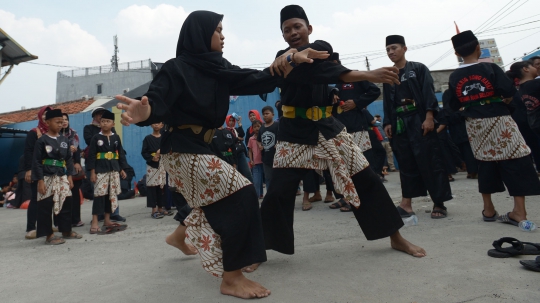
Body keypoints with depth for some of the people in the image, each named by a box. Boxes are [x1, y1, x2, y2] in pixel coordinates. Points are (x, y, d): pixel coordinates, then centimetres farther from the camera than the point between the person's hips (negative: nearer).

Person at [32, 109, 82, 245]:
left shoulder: (65, 140, 9)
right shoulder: (42, 140, -6)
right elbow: (37, 162, -8)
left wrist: (69, 176, 8)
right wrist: (40, 180, -13)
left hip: (62, 177, 5)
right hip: (47, 178, -5)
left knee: (66, 203, 10)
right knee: (46, 207, 1)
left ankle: (66, 231, 23)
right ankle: (49, 235, 10)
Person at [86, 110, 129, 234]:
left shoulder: (116, 137, 8)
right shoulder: (96, 138, -1)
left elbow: (121, 154, 12)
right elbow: (91, 156, -3)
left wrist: (122, 169, 8)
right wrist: (92, 171, -9)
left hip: (114, 170, 4)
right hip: (100, 170, -4)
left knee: (112, 195, 8)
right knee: (99, 195, -8)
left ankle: (107, 220, 20)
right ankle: (94, 222, -4)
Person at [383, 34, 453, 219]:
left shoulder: (419, 69, 4)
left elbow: (429, 94, -4)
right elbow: (387, 102, 13)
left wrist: (429, 117, -15)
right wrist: (387, 123, 3)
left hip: (420, 121, -4)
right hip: (399, 125, 4)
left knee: (430, 162, -4)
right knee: (406, 164, 5)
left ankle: (439, 203, 4)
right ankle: (406, 203, 8)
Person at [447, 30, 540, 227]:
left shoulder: (454, 77, 0)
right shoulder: (490, 68, -9)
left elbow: (453, 106, 4)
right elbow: (509, 91, -16)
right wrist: (504, 99, 5)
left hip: (474, 125, 4)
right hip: (498, 121, -4)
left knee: (485, 164, 14)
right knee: (515, 163, 2)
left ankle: (488, 210, 20)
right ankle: (519, 212, 0)